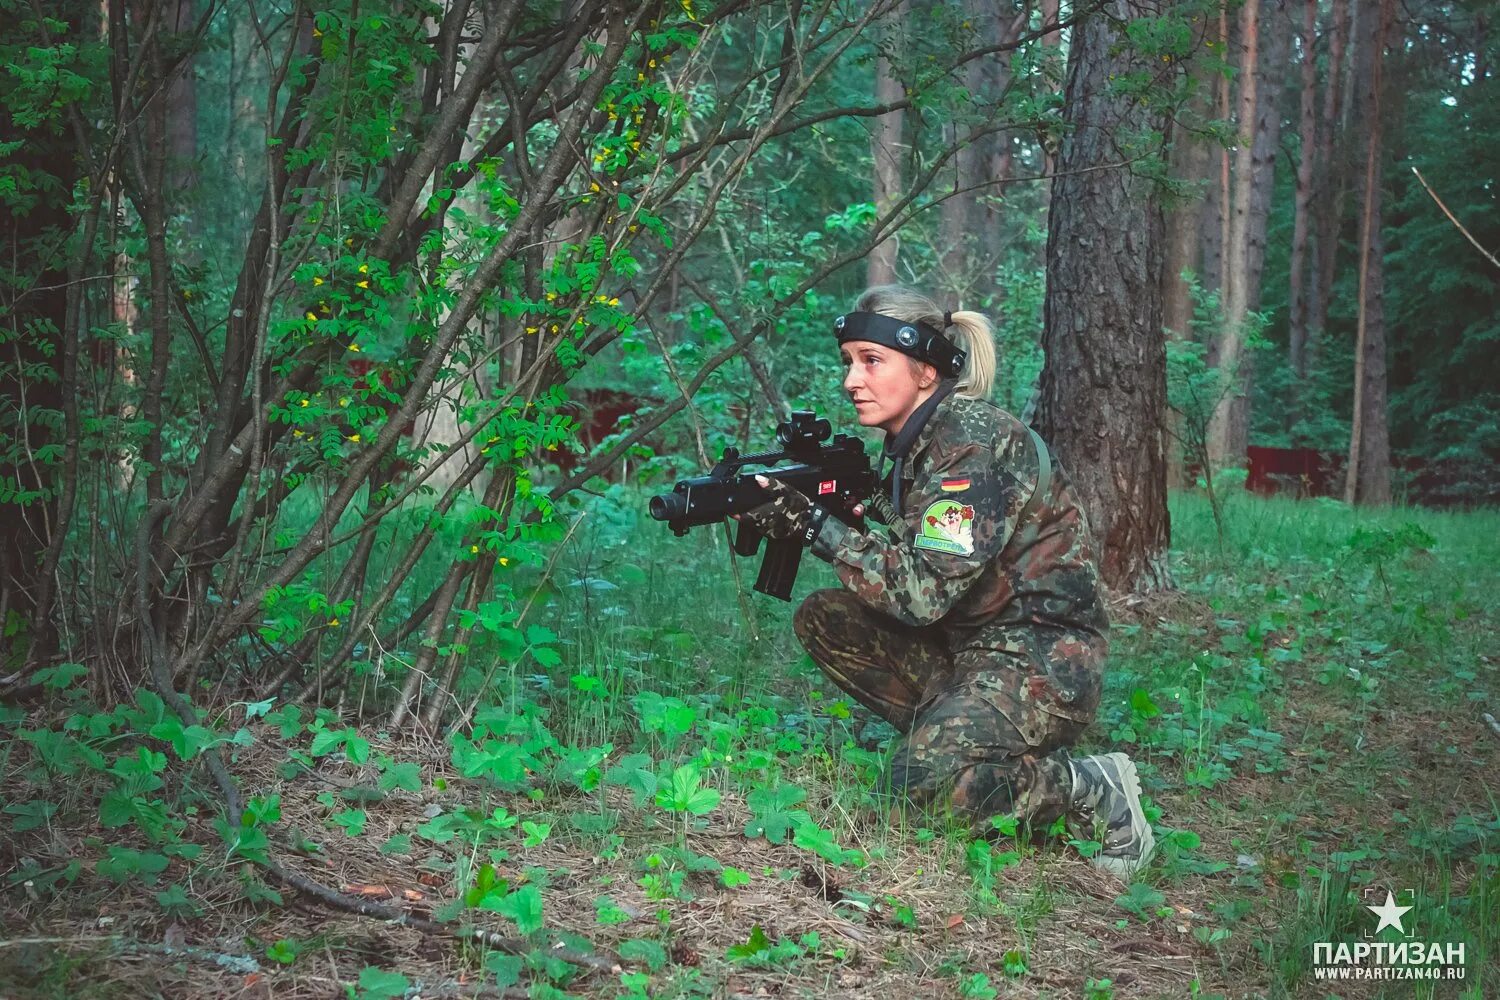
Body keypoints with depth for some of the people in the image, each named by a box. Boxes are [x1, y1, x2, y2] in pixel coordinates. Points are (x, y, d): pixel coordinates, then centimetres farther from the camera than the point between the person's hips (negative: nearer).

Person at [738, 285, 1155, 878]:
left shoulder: (974, 443, -20)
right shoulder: (911, 441, 8)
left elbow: (924, 590, -26)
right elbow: (889, 561, 8)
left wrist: (816, 524, -23)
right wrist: (793, 516, -6)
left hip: (1043, 660, -9)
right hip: (971, 647, 9)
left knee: (921, 778, -26)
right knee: (822, 620, 0)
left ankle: (1095, 792, -4)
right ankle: (947, 736, 6)